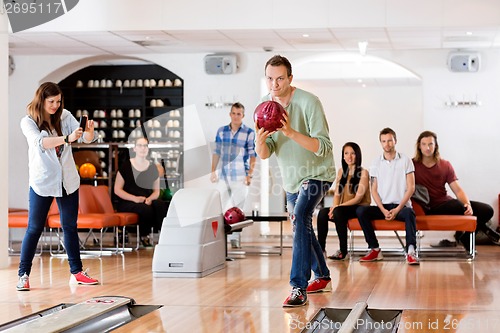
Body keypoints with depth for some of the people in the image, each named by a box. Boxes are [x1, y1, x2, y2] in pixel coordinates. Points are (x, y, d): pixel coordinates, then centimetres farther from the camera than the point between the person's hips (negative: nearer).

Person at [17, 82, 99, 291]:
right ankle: (23, 275, 7)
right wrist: (67, 139, -42)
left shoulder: (65, 116, 1)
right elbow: (40, 142, -28)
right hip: (42, 182, -4)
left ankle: (76, 272, 18)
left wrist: (89, 131, -29)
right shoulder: (28, 122, -10)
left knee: (70, 226, 10)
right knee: (34, 228, 0)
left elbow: (86, 139, -5)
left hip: (67, 181, 4)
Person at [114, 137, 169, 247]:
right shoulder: (126, 166, 1)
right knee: (146, 209, -35)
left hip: (148, 201, 3)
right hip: (127, 203, -3)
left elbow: (156, 190, 15)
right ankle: (144, 237, -12)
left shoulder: (153, 167, 13)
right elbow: (117, 190, -2)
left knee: (161, 205, -30)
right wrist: (134, 198, -17)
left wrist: (150, 198, -9)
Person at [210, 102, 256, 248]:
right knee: (221, 208, 7)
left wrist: (250, 175, -10)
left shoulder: (249, 133, -3)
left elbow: (252, 155, -4)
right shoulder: (221, 131, 8)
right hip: (224, 176, 4)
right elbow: (216, 152, 12)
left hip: (240, 177, -4)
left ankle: (235, 238, 3)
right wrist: (213, 171, 7)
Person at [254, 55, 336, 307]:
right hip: (291, 179, 7)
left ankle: (299, 288, -29)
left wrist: (290, 132, -41)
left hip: (317, 174, -7)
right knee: (302, 229, 18)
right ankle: (322, 278, 39)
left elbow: (323, 147, -28)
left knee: (300, 217, -27)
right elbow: (264, 155, -8)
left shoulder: (308, 102, -23)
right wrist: (260, 140, -32)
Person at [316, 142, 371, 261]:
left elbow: (358, 198, -12)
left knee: (339, 211, -35)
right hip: (343, 208, 5)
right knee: (323, 213, -23)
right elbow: (337, 194, 10)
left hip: (358, 209, -5)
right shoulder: (341, 172, 15)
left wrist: (338, 207, -20)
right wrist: (334, 207, -12)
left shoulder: (363, 172, -3)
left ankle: (343, 252, -30)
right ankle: (321, 249, -21)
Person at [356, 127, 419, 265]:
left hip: (401, 206, -3)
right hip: (382, 207, 3)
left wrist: (398, 209, -13)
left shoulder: (405, 161, 3)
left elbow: (411, 188, -2)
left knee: (409, 213, -37)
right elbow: (374, 190, 6)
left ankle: (410, 251, -40)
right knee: (360, 211, -23)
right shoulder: (376, 163, 9)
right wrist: (383, 210, -10)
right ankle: (374, 249, -18)